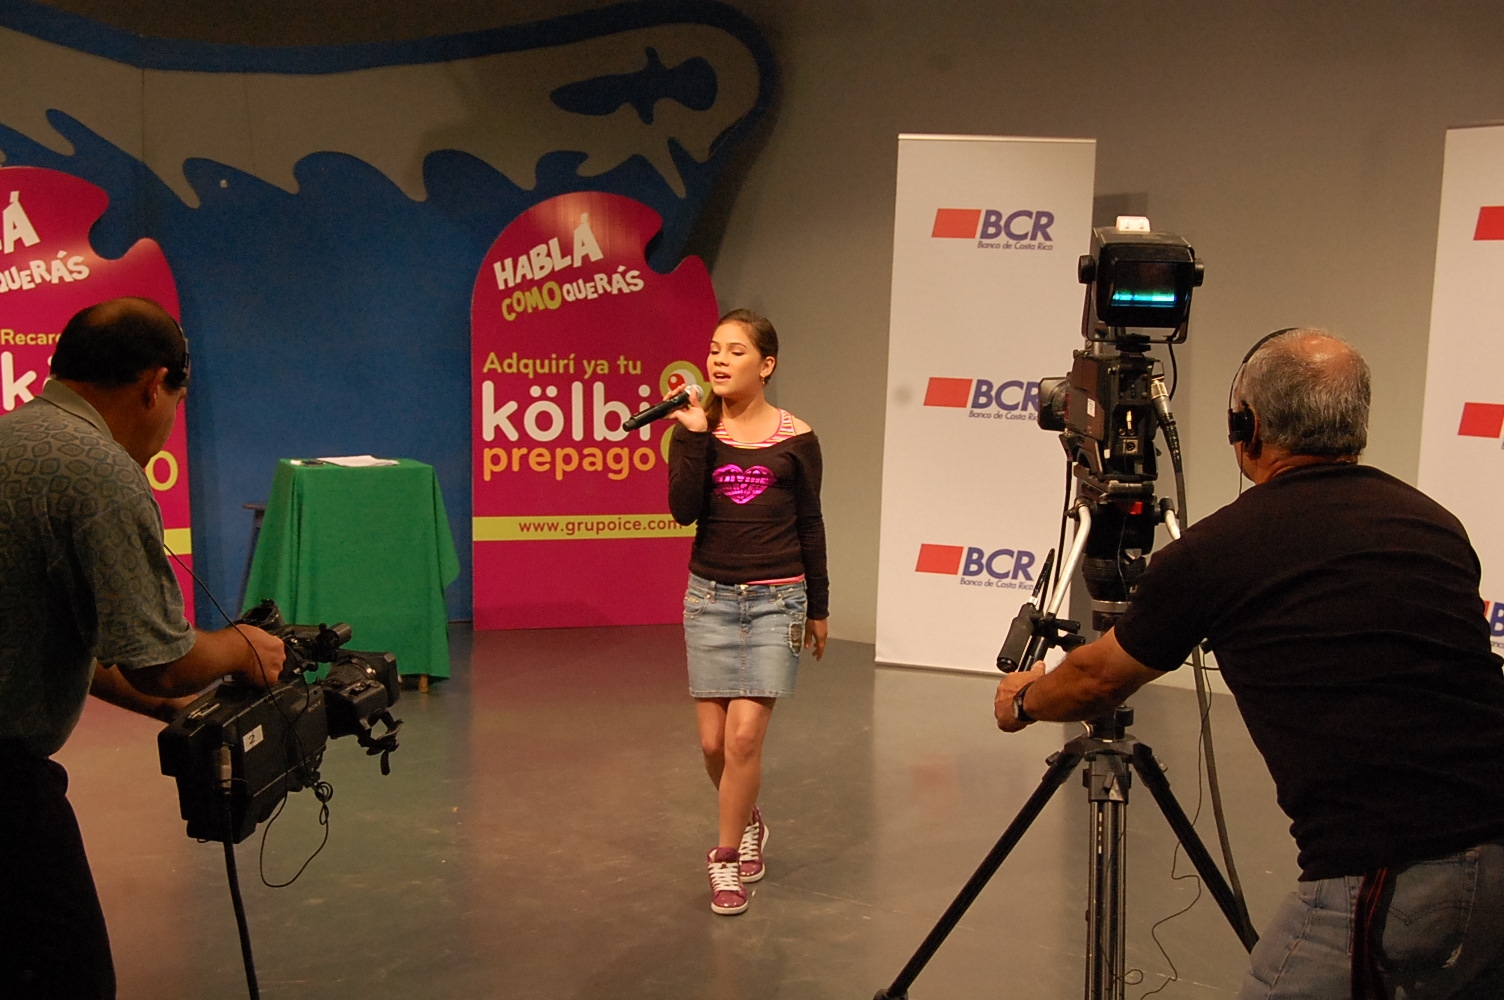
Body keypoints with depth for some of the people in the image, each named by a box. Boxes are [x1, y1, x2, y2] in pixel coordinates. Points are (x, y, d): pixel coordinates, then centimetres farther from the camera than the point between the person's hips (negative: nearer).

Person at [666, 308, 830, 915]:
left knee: (744, 733, -10)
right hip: (710, 597, 2)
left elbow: (810, 524, 7)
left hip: (777, 599, -2)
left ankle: (726, 856, 7)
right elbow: (682, 509, -12)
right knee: (714, 741, 4)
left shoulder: (795, 438, 0)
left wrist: (818, 607, 11)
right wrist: (695, 433, -16)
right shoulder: (696, 430, 2)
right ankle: (748, 822, 34)